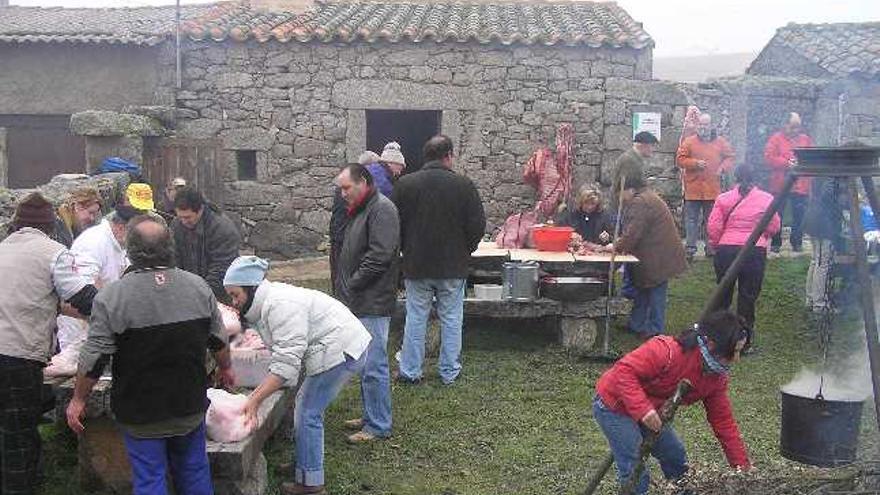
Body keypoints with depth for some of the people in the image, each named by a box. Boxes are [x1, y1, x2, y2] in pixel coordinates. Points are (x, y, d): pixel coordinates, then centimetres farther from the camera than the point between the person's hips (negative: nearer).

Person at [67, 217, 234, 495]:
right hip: (191, 406, 3)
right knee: (194, 471, 18)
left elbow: (94, 358, -13)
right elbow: (219, 341, 5)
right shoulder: (198, 287, -4)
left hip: (141, 413, -3)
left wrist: (78, 399, 1)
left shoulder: (112, 297, -16)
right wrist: (226, 368, 23)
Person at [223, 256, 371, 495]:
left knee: (308, 413, -4)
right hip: (340, 348, 11)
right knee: (306, 404, 19)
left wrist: (256, 399, -25)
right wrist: (258, 392, 1)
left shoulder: (279, 305, -23)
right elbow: (283, 356, 8)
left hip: (343, 350, -11)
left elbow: (286, 362, -27)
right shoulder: (266, 303, 10)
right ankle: (303, 462, 32)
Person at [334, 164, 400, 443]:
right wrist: (344, 288, 13)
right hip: (359, 304, 10)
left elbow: (379, 257, -22)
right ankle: (371, 416, 27)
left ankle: (379, 426, 4)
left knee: (373, 366, -5)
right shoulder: (360, 210, 19)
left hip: (373, 304, -10)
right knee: (365, 363, 17)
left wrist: (351, 286, -15)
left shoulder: (382, 209, -14)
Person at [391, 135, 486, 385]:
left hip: (416, 264, 1)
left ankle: (410, 371, 16)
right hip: (453, 266, -1)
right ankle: (450, 372, 17)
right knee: (451, 319, 10)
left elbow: (395, 224, 1)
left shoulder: (405, 184, -4)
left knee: (415, 318, 9)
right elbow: (478, 226, -6)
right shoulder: (464, 185, -8)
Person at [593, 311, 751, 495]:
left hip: (650, 413, 8)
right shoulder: (668, 350, -32)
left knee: (676, 459, 15)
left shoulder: (716, 377, -6)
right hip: (613, 405, -8)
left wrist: (744, 468, -2)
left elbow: (724, 422, -1)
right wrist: (643, 409, -42)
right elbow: (624, 370, -34)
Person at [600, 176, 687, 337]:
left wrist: (616, 246, -9)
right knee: (642, 290, 17)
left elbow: (632, 233, -22)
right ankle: (636, 325, 25)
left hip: (657, 259, -10)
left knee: (655, 293, 0)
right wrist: (619, 244, 9)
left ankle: (654, 331, 9)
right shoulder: (649, 197, 17)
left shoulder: (639, 202, -18)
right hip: (661, 256, 10)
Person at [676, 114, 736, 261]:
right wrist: (695, 163, -15)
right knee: (691, 220, 0)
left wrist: (723, 167, -5)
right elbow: (680, 159, -1)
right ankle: (690, 249, 5)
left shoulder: (720, 142, 7)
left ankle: (711, 249, 18)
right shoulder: (689, 142, 2)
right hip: (693, 189, -2)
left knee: (712, 220, 9)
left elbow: (730, 157, 14)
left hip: (713, 189, 2)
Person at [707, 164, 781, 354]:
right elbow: (774, 227, 3)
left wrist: (716, 246, 12)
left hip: (726, 250, 1)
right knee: (748, 297, 6)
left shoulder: (724, 199, 1)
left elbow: (713, 227, -4)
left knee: (723, 294, 15)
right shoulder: (766, 199, 0)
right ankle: (745, 342, 10)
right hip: (755, 251, -1)